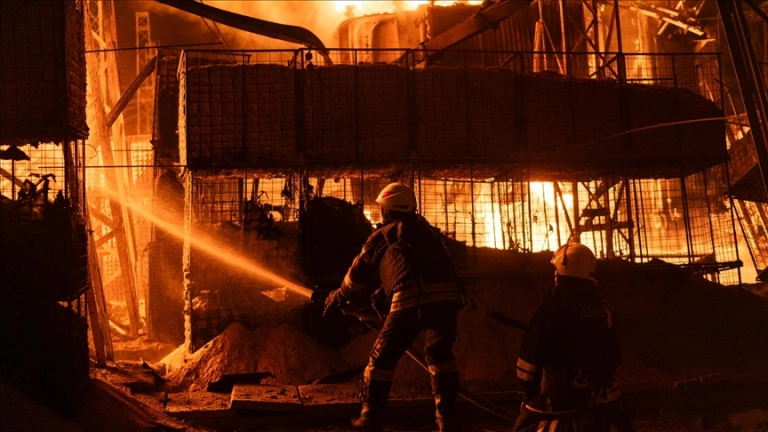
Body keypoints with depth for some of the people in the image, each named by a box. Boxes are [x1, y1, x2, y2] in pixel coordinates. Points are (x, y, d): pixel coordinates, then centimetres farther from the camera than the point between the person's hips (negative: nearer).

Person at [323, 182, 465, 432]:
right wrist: (381, 291, 54)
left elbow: (359, 273, 25)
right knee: (440, 354, 22)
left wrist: (337, 298, 43)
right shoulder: (425, 230, 30)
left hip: (411, 301, -4)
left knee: (383, 358, 10)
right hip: (447, 297, 5)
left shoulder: (382, 237, 15)